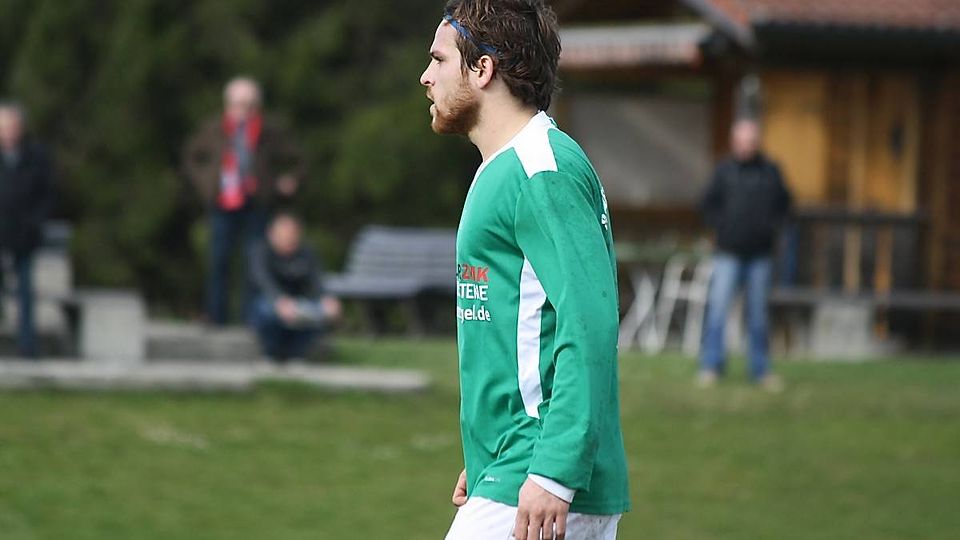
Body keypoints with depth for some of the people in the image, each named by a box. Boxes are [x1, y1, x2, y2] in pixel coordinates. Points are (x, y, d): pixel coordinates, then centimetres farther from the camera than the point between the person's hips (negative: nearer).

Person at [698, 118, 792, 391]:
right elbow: (708, 204, 9)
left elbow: (784, 204, 15)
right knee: (717, 308, -9)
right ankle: (711, 366, -5)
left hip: (759, 255, 2)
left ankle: (761, 370, 12)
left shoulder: (770, 172, 6)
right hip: (729, 254, -2)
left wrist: (771, 226, 2)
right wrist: (722, 226, -3)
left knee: (758, 313, 6)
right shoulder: (724, 170, 2)